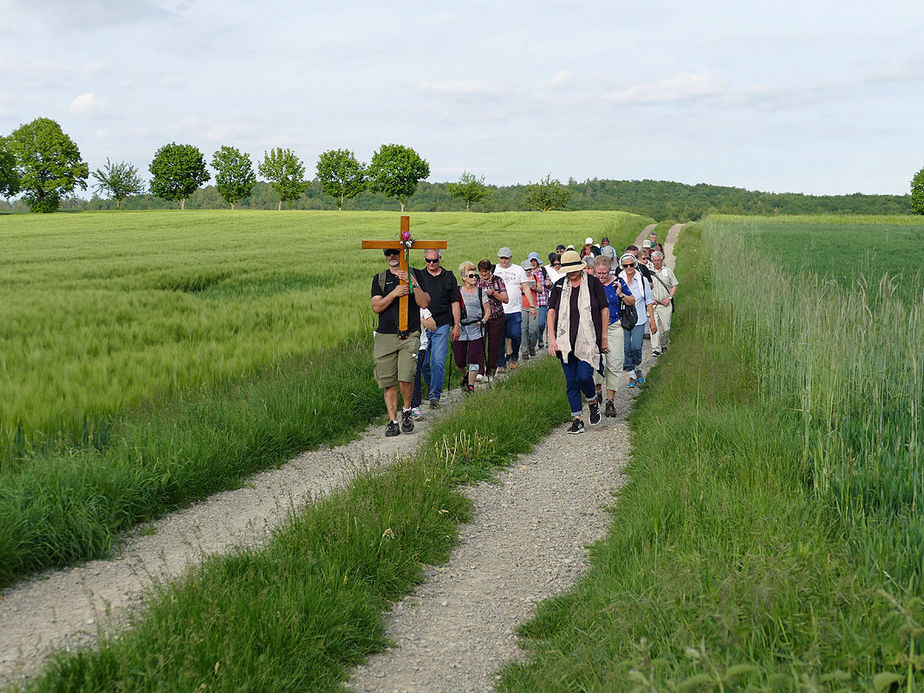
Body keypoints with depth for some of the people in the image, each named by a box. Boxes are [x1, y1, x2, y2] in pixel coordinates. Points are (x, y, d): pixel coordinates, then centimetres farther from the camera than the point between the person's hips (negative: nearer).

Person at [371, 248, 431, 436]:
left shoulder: (416, 275, 9)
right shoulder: (379, 278, 13)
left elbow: (424, 303, -1)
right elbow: (376, 307, 1)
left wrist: (413, 283, -12)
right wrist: (394, 294, -12)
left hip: (409, 336, -2)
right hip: (385, 337, 2)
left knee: (406, 377, -17)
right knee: (389, 383, 2)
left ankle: (407, 411, 8)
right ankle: (393, 421, 11)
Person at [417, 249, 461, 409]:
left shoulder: (449, 277, 6)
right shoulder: (419, 277, 5)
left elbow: (454, 303, 8)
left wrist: (456, 326, 4)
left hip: (442, 326, -1)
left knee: (438, 362, -8)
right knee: (423, 362, 6)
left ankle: (435, 395, -3)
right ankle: (431, 385, 30)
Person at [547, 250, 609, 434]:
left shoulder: (593, 283, -1)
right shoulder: (559, 285, 7)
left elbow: (604, 309, 3)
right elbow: (552, 311, 4)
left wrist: (603, 338, 3)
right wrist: (552, 338, -6)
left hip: (588, 340, -3)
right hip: (565, 341, 3)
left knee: (584, 376, -14)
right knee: (571, 381, 4)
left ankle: (593, 403, 18)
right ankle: (577, 420, 11)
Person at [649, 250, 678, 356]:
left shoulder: (668, 271, 8)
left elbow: (674, 286, 9)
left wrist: (669, 298, -4)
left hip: (665, 304, 1)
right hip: (652, 304, -1)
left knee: (666, 327, 4)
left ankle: (663, 345, 26)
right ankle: (655, 349, -11)